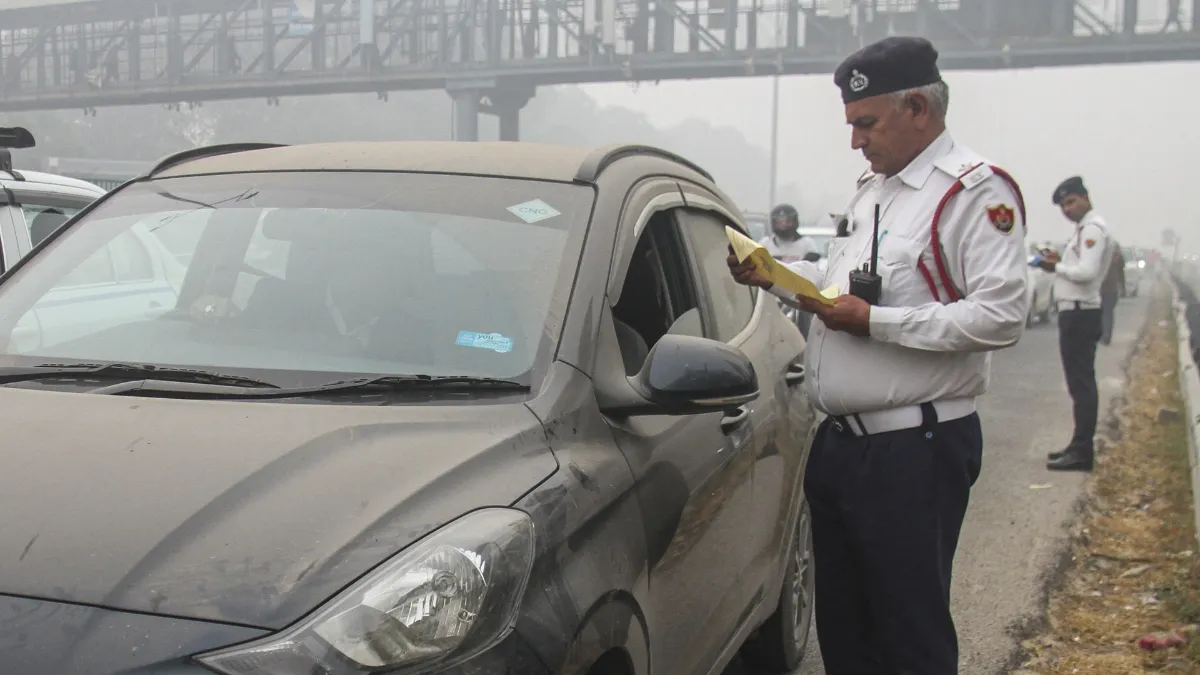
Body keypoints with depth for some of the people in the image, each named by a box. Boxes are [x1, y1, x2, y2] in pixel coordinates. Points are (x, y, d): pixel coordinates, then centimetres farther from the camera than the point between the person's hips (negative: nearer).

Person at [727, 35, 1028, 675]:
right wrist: (774, 276, 11)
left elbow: (1001, 316, -22)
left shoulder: (977, 192, -12)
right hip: (839, 445, 9)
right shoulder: (872, 190, 17)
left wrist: (875, 322, -22)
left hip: (914, 450, -9)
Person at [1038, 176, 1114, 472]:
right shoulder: (1084, 229, 19)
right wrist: (1059, 264, 4)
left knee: (1081, 384, -9)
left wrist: (1057, 266, -11)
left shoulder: (1093, 228, -13)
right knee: (1081, 383, 14)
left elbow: (1086, 272, -24)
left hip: (1079, 314, -11)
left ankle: (1082, 451, -7)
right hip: (1078, 313, 11)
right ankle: (1080, 446, 21)